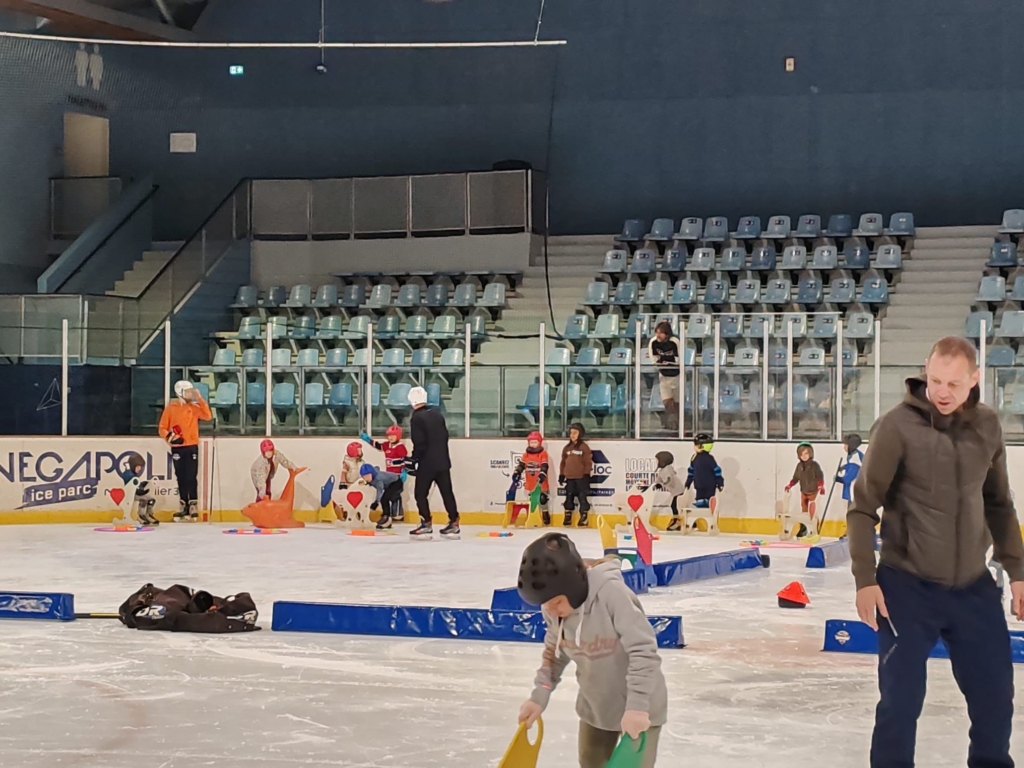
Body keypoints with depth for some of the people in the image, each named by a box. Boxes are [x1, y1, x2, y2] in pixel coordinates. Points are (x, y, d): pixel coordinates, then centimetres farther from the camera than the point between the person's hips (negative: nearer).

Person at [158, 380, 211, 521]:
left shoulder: (194, 407, 5)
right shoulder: (171, 407, 2)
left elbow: (207, 416, -11)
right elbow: (162, 428, 2)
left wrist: (199, 399, -12)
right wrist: (169, 436, -18)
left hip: (192, 447, 0)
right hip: (177, 448, 0)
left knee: (191, 478, -4)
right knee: (181, 478, 6)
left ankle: (193, 506, 1)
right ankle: (184, 507, 14)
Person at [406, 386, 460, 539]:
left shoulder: (416, 418, -12)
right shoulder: (437, 414, 10)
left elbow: (419, 444, -16)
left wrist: (413, 460, -5)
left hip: (427, 463, -7)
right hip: (443, 461, 7)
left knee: (421, 493, 4)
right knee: (447, 492, 8)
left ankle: (426, 525, 2)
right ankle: (454, 524, 7)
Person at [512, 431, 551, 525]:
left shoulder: (543, 454, -6)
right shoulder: (526, 455, 6)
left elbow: (544, 466, -15)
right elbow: (521, 464, 7)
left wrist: (542, 474, -29)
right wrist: (517, 473, -8)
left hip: (540, 482, -4)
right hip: (530, 482, 4)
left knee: (542, 497, -1)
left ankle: (545, 513, 14)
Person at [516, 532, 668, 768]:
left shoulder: (612, 593, -33)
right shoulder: (554, 607, -13)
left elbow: (643, 650, -31)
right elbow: (554, 651, 6)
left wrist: (637, 705, -34)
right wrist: (540, 695, -1)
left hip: (639, 707, -6)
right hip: (595, 704, 7)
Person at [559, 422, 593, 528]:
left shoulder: (584, 447, -4)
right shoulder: (567, 448, 10)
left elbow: (588, 462, -6)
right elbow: (563, 462, 15)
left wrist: (587, 475, -10)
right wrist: (561, 475, 12)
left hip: (580, 477, -5)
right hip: (569, 477, 5)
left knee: (582, 497, -4)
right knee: (569, 497, 10)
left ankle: (584, 518, 1)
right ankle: (568, 516, 16)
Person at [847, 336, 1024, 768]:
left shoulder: (986, 426, 0)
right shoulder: (897, 427, -14)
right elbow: (863, 507, -9)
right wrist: (865, 578, -13)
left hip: (973, 586, 4)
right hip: (909, 587, -4)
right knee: (901, 699, -3)